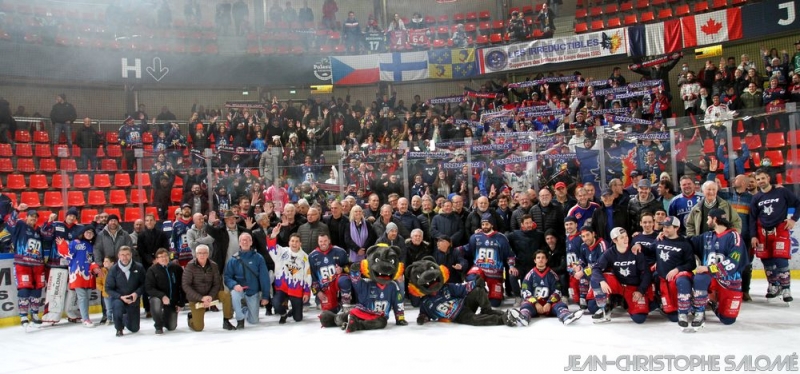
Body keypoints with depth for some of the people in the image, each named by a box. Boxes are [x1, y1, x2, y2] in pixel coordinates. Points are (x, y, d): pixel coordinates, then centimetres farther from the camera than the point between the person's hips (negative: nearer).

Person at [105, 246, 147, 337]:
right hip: (118, 299, -1)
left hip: (133, 301, 2)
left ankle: (125, 320, 46)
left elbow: (144, 283, -3)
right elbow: (108, 288, -8)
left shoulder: (139, 267, -12)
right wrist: (120, 297, -22)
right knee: (117, 305, -38)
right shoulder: (113, 269, -12)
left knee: (134, 328, 6)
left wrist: (137, 293, -21)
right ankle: (119, 328, -8)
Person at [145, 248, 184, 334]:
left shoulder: (177, 268, -4)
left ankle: (164, 317, 42)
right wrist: (162, 296, -30)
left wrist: (181, 303, -1)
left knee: (172, 327, 3)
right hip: (158, 297, -2)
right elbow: (149, 288, -15)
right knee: (156, 303, -39)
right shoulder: (152, 270, -9)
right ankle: (158, 326, -10)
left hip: (173, 301, 2)